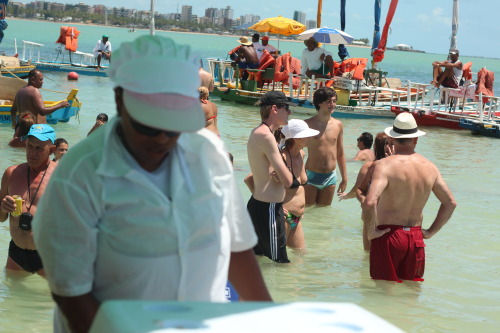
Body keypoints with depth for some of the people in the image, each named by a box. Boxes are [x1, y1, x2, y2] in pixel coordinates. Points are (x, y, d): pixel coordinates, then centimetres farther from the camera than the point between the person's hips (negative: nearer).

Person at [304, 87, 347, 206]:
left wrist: (344, 178, 13)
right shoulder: (308, 124, -9)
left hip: (330, 177, 4)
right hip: (311, 175, -4)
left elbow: (340, 154, 13)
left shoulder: (338, 125, 4)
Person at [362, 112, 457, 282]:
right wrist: (431, 231, 16)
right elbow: (450, 203, 12)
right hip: (416, 237, 5)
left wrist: (372, 229, -13)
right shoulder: (429, 167, 5)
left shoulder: (385, 165, -14)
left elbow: (370, 202, -29)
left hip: (389, 236, -5)